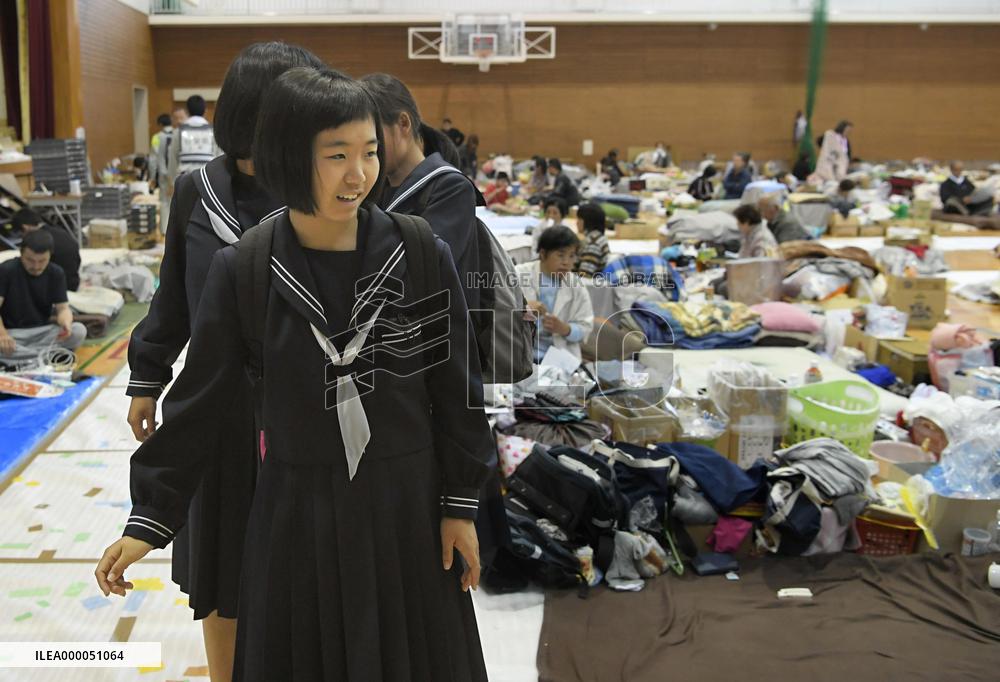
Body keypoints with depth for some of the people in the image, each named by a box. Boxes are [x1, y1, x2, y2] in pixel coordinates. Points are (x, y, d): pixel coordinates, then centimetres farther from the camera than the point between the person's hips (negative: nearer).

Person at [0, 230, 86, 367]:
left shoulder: (56, 273, -2)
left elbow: (63, 307, -7)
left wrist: (66, 323, -32)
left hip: (43, 331, 3)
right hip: (11, 332, -3)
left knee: (79, 331, -26)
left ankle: (20, 353, -22)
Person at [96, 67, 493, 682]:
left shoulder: (424, 258, -10)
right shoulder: (243, 271, -9)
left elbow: (457, 389, -3)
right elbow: (201, 400, -2)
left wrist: (460, 505, -1)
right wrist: (150, 515, 0)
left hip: (407, 507, 0)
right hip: (296, 511, 0)